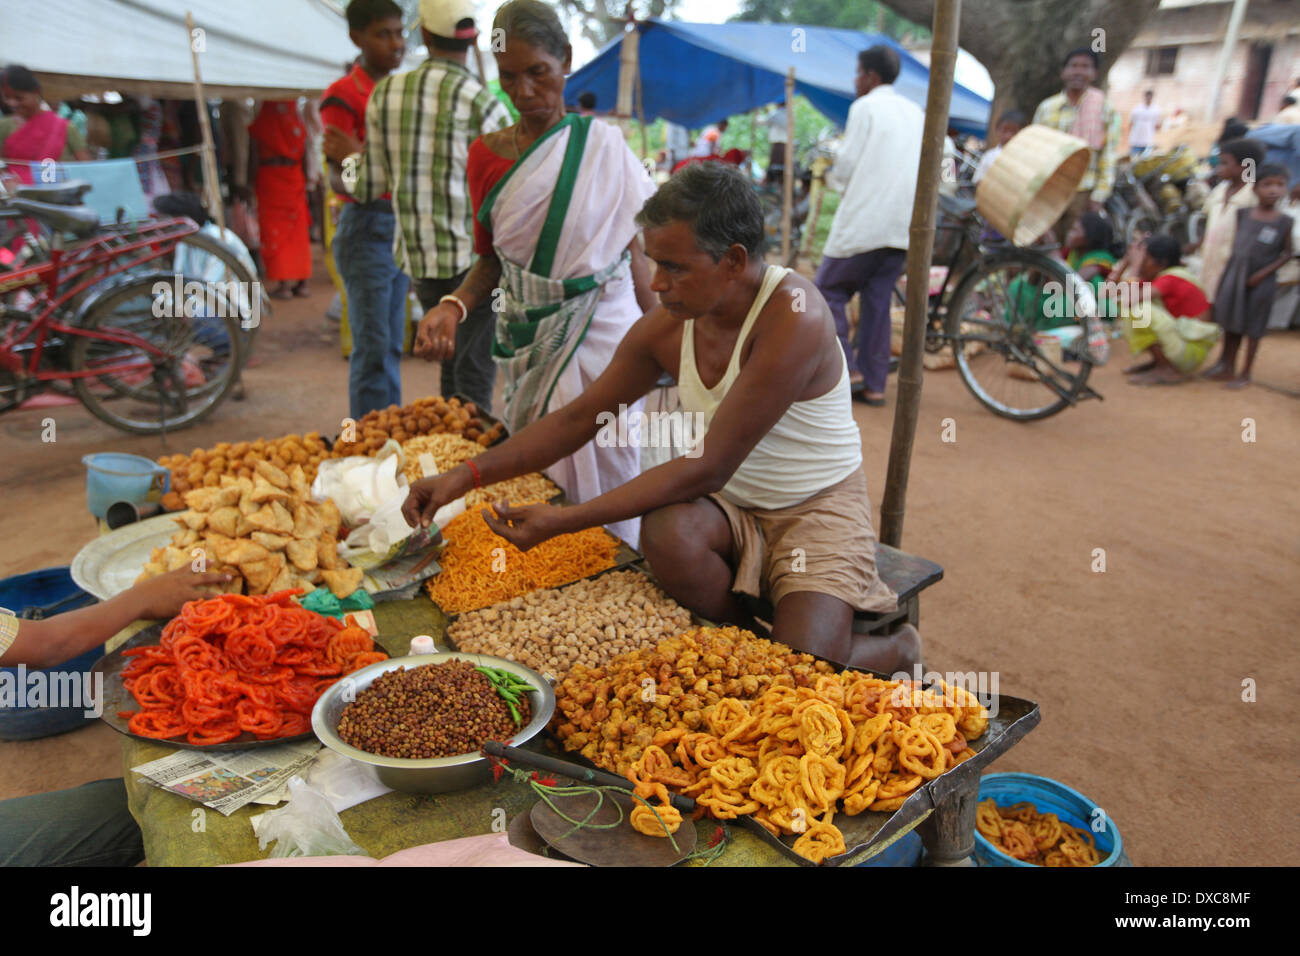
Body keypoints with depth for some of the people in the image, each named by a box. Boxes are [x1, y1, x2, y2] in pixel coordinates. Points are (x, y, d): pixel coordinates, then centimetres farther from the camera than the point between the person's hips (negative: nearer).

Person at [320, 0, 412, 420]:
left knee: (392, 344, 10)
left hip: (401, 226, 8)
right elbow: (337, 177, -14)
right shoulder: (343, 95, -7)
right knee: (372, 347, -9)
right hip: (367, 229, -7)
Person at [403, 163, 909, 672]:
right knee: (666, 531, -31)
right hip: (732, 505, 5)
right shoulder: (667, 326, -6)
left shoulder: (794, 316, -27)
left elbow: (707, 468, -29)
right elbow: (578, 418, 3)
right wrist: (466, 475, -6)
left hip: (820, 506, -4)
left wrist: (562, 521, -28)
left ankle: (897, 650, 11)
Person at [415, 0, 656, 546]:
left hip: (601, 332, -3)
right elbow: (491, 258, 12)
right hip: (527, 340, 3)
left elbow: (632, 252, 0)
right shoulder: (486, 155, 7)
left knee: (604, 472, 0)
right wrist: (453, 306, -7)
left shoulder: (603, 146, -1)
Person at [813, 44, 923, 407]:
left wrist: (832, 177, 14)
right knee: (877, 302, 9)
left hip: (864, 220, -7)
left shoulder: (865, 107, -2)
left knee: (828, 291, 5)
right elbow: (925, 167, 18)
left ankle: (847, 369, -4)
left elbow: (847, 164, -8)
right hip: (903, 224, 7)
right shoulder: (915, 112, 18)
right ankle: (874, 384, 8)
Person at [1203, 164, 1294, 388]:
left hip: (1261, 281, -3)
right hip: (1234, 276, 3)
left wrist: (1264, 273, -11)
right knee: (1231, 324, 11)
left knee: (1253, 328, 4)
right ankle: (1227, 367, 26)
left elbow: (1288, 252, -2)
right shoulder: (1243, 213, 1)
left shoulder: (1285, 222, -6)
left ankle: (1245, 373, 13)